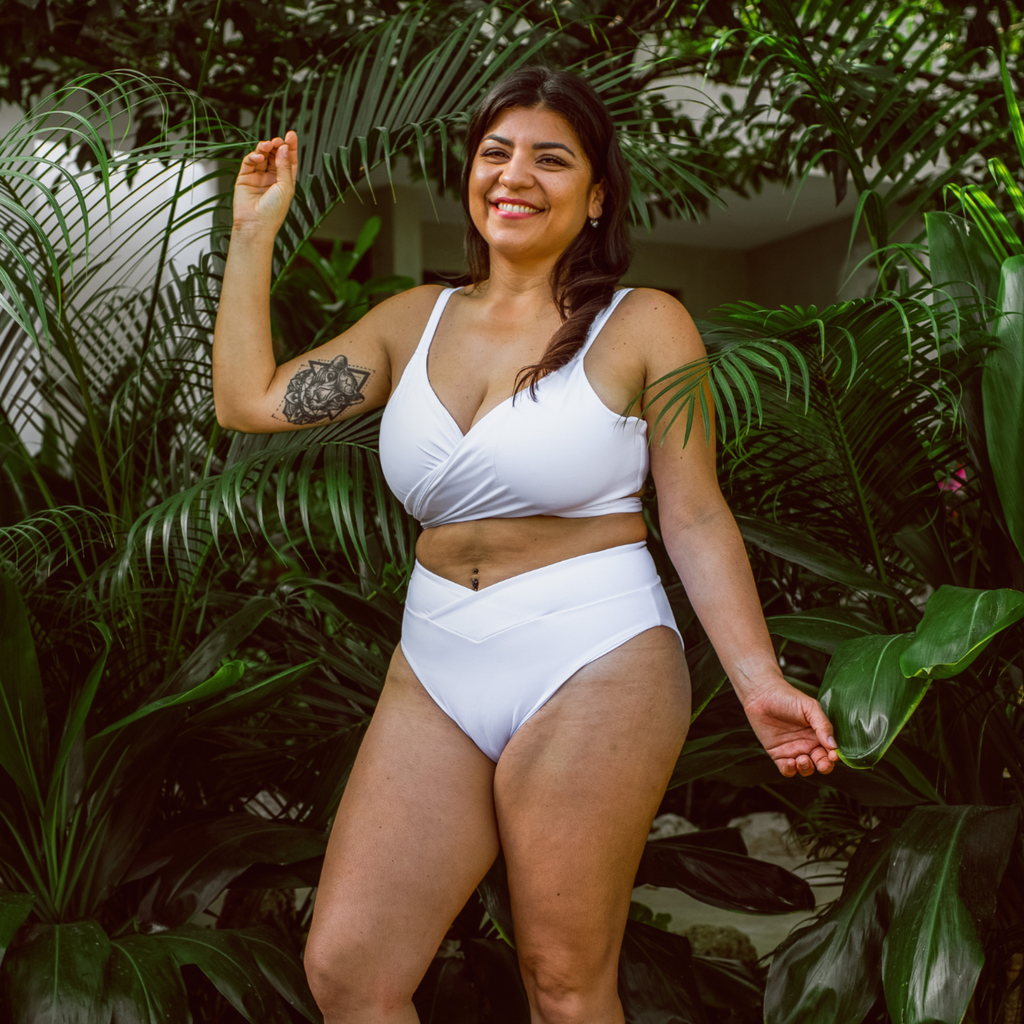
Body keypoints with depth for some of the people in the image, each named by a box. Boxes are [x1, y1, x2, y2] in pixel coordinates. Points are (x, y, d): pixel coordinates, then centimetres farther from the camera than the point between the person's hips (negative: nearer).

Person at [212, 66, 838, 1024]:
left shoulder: (642, 325, -2)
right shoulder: (415, 319, 12)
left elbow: (695, 518, -2)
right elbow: (249, 401, 11)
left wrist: (759, 680, -11)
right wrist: (253, 233, 12)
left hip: (594, 667, -4)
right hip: (435, 668, 5)